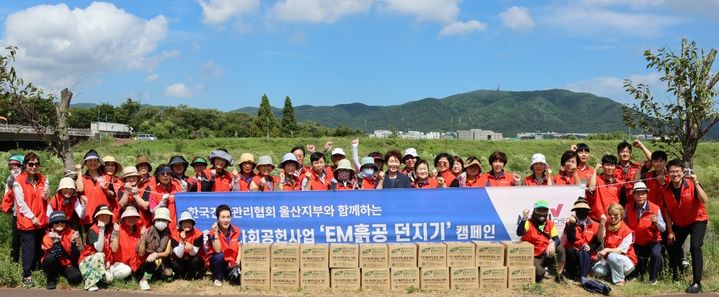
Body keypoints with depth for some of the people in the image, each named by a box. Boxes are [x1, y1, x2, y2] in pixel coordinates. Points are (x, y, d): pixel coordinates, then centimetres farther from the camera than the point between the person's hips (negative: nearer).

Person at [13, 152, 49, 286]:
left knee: (39, 248, 11)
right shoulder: (18, 181, -6)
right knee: (29, 249, -3)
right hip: (27, 222, -5)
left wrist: (45, 195, -11)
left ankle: (34, 271, 25)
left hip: (41, 221, 5)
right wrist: (32, 217, -12)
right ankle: (26, 275, 7)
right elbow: (21, 202, -9)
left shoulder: (43, 179, 9)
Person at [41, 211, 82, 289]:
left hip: (67, 264, 0)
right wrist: (55, 241, -35)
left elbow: (74, 256, -15)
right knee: (50, 257, -33)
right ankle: (51, 279, -6)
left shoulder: (71, 233, -9)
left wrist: (74, 242, -30)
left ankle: (64, 274, 8)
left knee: (76, 277, -29)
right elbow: (54, 254, -23)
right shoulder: (48, 236, -11)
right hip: (53, 265, 0)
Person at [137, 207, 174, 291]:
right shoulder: (148, 232, -10)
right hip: (146, 262, -4)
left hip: (162, 263, 4)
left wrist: (156, 254, -27)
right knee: (157, 261, -35)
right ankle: (144, 280, -20)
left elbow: (167, 253, -7)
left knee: (169, 276, -23)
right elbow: (141, 254, -13)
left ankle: (157, 274, 9)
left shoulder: (169, 234, -3)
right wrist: (142, 238, -25)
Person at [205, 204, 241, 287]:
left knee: (238, 278, -22)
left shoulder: (236, 231, -5)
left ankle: (226, 274, 13)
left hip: (231, 263, 2)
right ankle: (217, 278, -9)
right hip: (215, 261, -2)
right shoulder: (213, 232, -15)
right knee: (220, 255, -36)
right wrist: (216, 232, -31)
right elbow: (218, 250, -25)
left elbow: (239, 248, 0)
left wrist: (237, 263, -15)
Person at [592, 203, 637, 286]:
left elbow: (621, 250, -18)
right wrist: (602, 224, -22)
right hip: (609, 260, 4)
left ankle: (619, 280, -17)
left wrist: (607, 250, -33)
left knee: (612, 256, -37)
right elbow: (600, 239, -12)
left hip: (626, 261, -4)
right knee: (597, 269, -25)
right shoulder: (607, 225, 3)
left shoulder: (627, 231, -13)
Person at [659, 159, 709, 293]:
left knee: (695, 247, -23)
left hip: (697, 220, -4)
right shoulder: (666, 190, -11)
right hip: (679, 223, 4)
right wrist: (670, 230, -3)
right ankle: (675, 276, 37)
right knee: (673, 247, 9)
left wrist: (696, 183, -41)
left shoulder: (692, 185, -21)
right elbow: (667, 211, -3)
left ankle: (697, 283, -19)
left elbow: (704, 200, -37)